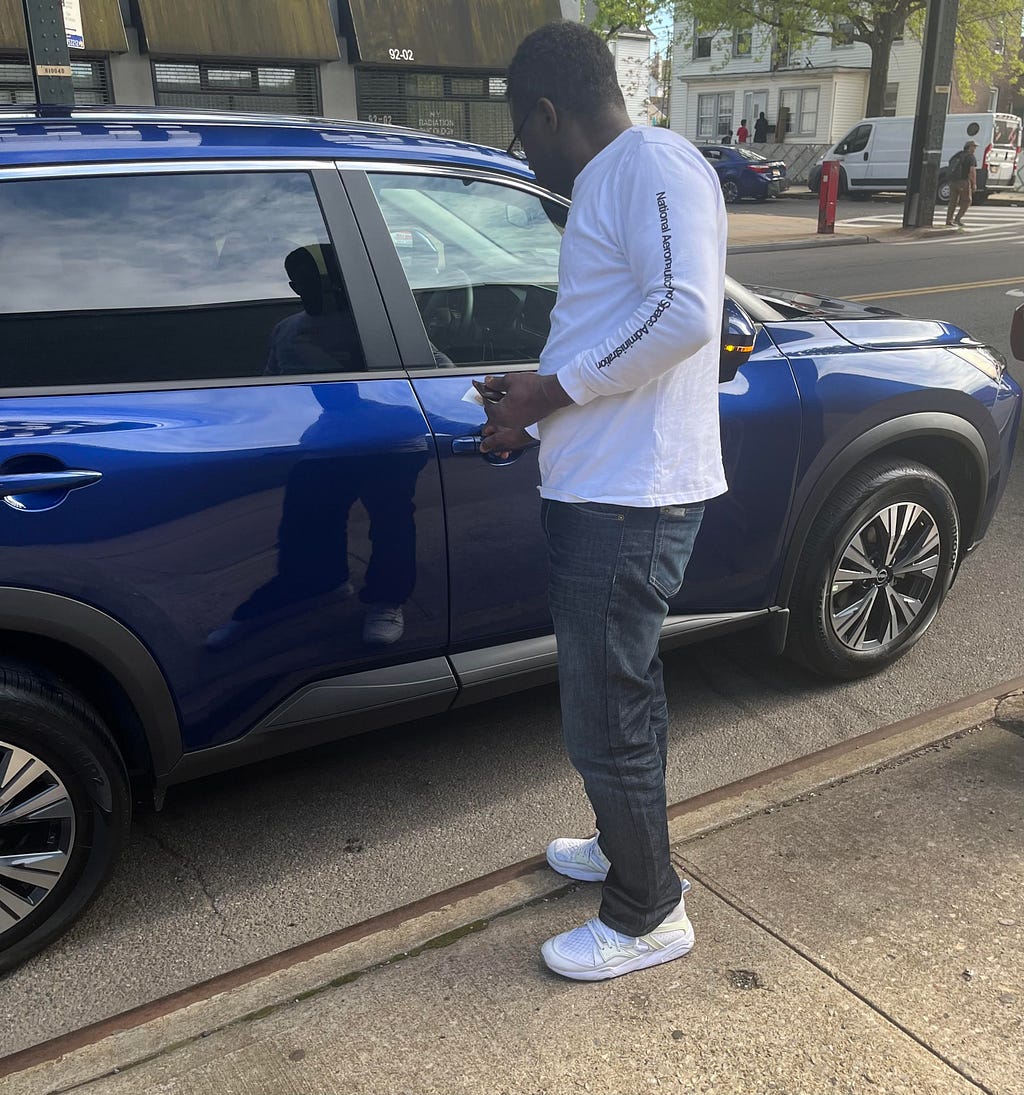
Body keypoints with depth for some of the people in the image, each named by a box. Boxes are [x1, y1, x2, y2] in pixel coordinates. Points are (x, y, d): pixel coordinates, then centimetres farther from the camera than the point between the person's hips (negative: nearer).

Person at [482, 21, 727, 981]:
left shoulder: (654, 165, -13)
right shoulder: (608, 185, 19)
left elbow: (684, 312, -27)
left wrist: (548, 393, -20)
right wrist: (537, 399, 14)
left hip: (628, 500, -11)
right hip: (604, 490, 11)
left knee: (606, 721, 0)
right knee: (623, 693, 23)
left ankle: (648, 916, 21)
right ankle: (629, 847, 43)